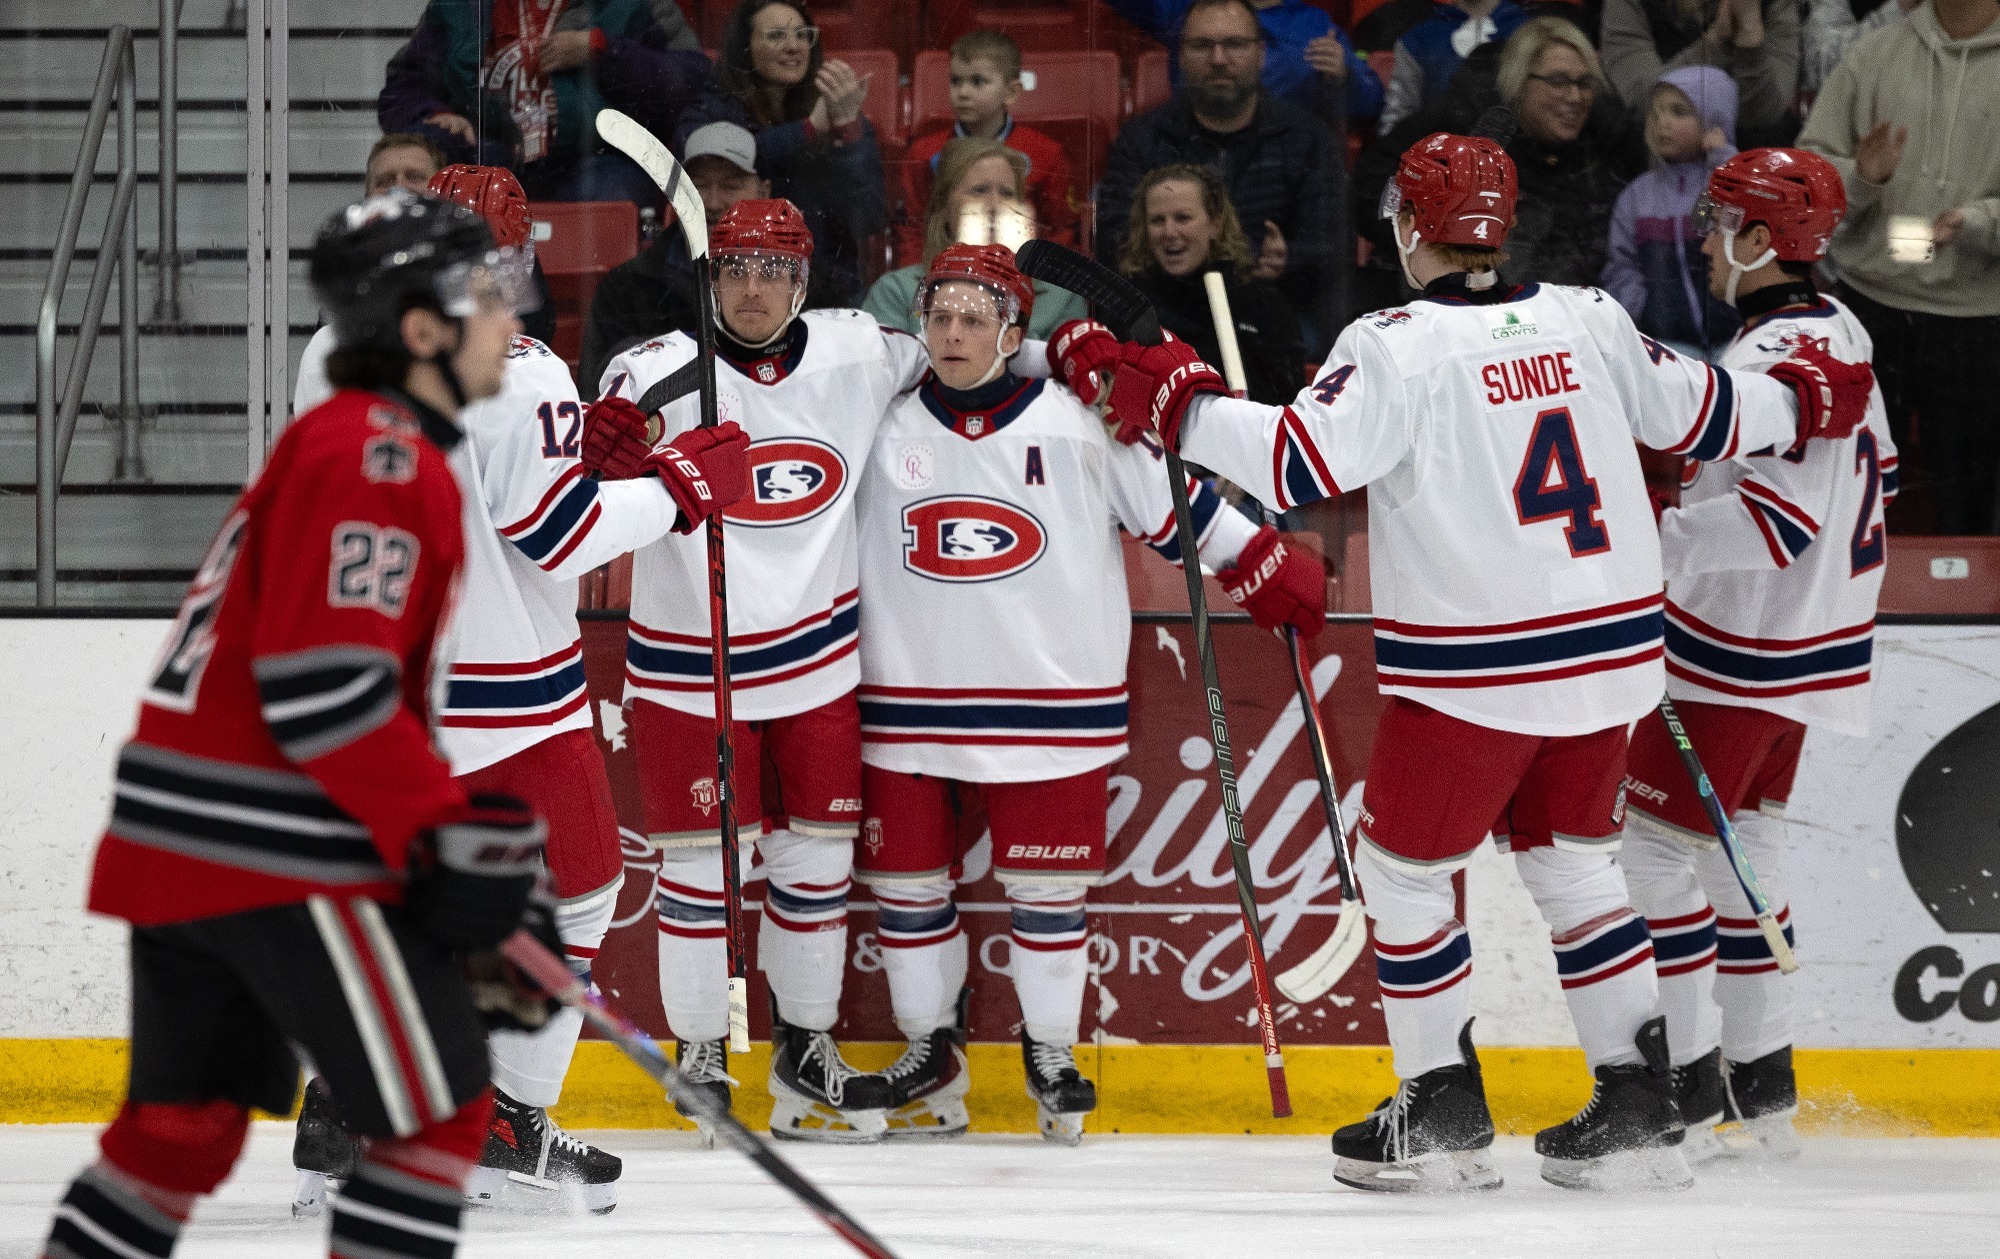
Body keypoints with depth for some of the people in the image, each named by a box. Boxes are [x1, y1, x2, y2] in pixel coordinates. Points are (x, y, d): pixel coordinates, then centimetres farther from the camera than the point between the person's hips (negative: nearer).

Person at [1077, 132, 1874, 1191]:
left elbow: (1301, 463, -20)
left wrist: (1181, 405, -9)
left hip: (1472, 673, -6)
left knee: (1400, 865, 10)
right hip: (1611, 651, 6)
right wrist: (1801, 403, 33)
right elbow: (1696, 416, 15)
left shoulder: (1396, 346, -12)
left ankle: (1441, 1113, 9)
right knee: (1571, 859, 20)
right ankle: (1640, 1108, 16)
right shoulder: (1587, 320, 4)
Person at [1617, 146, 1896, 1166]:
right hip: (1807, 641, 10)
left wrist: (1654, 538, -28)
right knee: (1739, 842, 16)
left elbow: (1781, 518, -30)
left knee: (1657, 843, -6)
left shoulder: (1777, 353, -22)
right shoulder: (1837, 330, 9)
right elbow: (1873, 477, 19)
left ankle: (1686, 1086, -6)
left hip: (1743, 652, -10)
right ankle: (1762, 1086, 20)